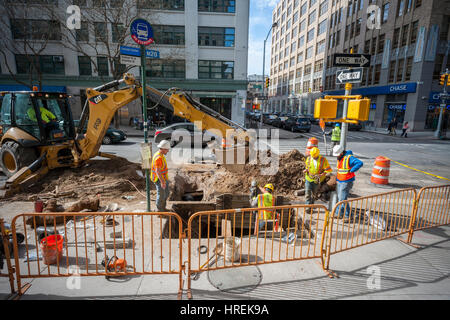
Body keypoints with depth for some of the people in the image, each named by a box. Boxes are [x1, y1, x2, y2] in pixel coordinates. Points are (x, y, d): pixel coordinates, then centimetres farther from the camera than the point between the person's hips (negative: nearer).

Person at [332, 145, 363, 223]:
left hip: (346, 182, -8)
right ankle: (339, 214, 25)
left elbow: (360, 163, -30)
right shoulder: (339, 158, 8)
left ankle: (348, 216, 4)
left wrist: (351, 170, -25)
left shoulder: (349, 157, -19)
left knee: (342, 199, -8)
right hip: (340, 181, 8)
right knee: (340, 198, 14)